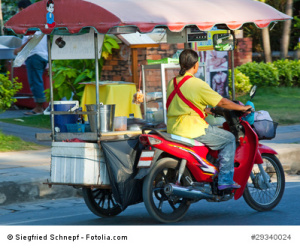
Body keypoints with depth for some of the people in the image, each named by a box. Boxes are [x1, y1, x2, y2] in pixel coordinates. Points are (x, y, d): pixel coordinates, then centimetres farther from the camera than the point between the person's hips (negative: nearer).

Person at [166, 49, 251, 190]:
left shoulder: (172, 83, 10)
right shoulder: (197, 84, -13)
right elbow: (221, 102, -9)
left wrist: (204, 110, 32)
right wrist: (242, 108, 5)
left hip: (173, 129, 9)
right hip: (191, 129, -9)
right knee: (229, 139, 5)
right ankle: (225, 180, 1)